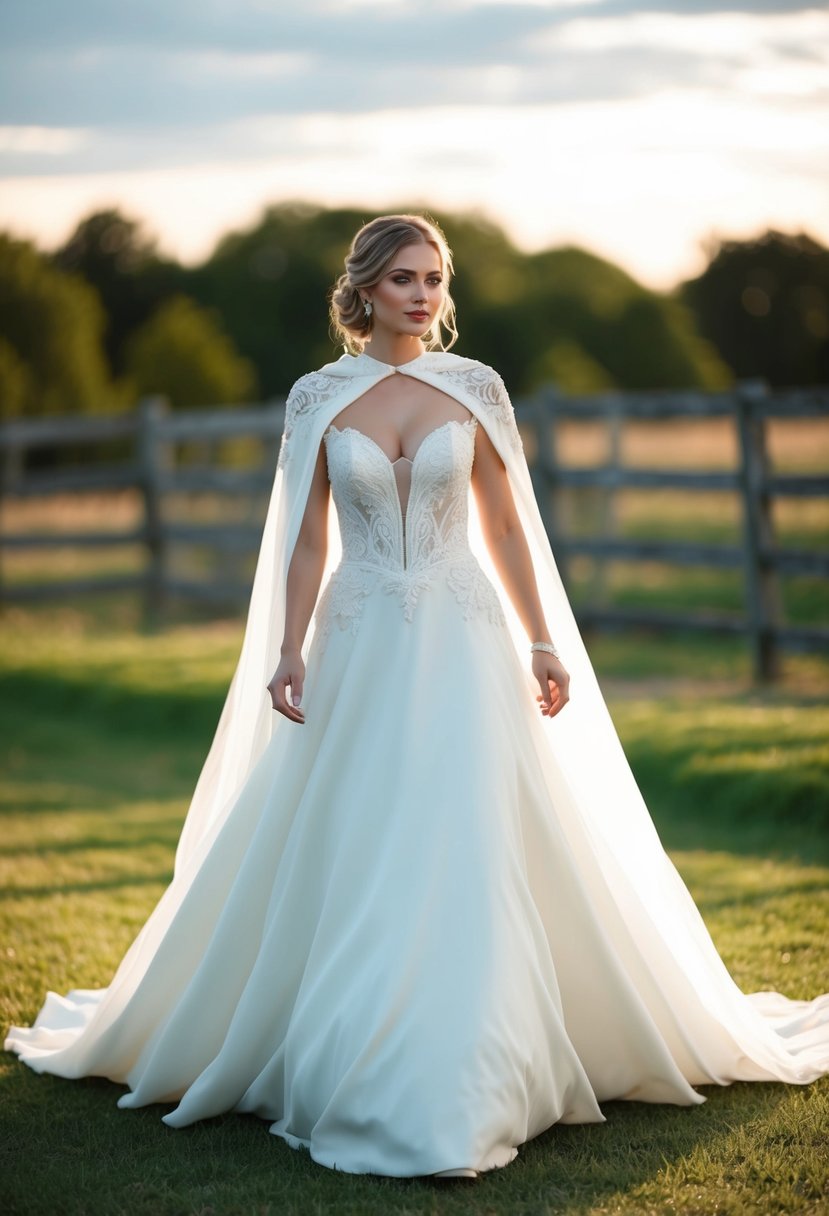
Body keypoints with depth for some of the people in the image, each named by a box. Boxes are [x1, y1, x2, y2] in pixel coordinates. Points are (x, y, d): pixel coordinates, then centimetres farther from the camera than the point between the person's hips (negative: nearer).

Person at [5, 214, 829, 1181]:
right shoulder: (318, 398, 3)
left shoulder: (474, 389, 3)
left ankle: (457, 1093, 6)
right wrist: (288, 652, -6)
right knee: (349, 866, 2)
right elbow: (307, 539, 4)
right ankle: (359, 1070, 17)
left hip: (461, 644, 0)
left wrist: (544, 646, 3)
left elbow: (506, 528, 6)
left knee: (465, 860, -4)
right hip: (360, 649, 0)